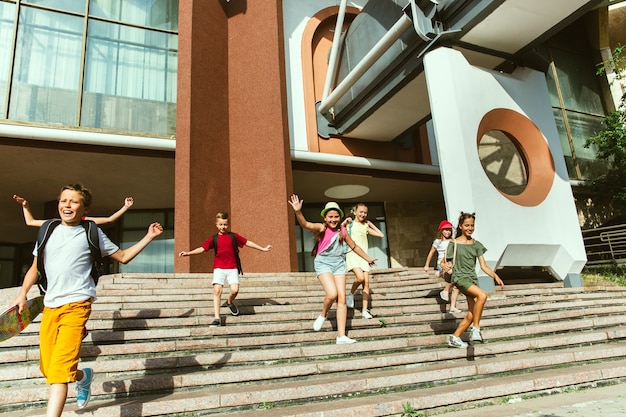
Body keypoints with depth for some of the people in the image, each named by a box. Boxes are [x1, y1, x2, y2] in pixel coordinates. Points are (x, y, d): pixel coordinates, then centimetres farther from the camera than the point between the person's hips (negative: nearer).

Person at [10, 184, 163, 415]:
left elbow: (123, 256, 10)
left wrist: (148, 237, 6)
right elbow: (35, 267, 20)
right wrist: (22, 294, 7)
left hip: (76, 305, -5)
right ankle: (84, 377, 41)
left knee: (59, 369, -14)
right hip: (49, 306, 5)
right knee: (47, 368, 11)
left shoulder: (92, 233, 3)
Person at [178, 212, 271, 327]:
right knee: (217, 290, -13)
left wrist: (262, 249, 12)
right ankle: (217, 318, -7)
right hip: (219, 268, 0)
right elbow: (202, 249, 2)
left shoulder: (233, 236, 6)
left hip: (232, 268, 0)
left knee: (235, 290, -15)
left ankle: (230, 302, 21)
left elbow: (247, 242, 11)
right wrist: (188, 253, -11)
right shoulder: (213, 239, 6)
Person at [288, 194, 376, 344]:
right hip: (323, 263, -4)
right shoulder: (321, 228, -6)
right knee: (332, 293, -24)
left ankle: (341, 336, 3)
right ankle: (323, 315, 10)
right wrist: (298, 212, -44)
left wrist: (368, 259, 29)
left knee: (342, 298, -3)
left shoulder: (342, 230, 7)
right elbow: (306, 225, -26)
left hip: (339, 264, 4)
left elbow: (354, 246, 21)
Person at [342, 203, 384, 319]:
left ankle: (365, 310, -1)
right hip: (352, 254, -4)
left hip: (363, 255, 4)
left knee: (366, 281, -5)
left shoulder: (365, 226, 16)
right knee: (360, 277, -26)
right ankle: (351, 294, 2)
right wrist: (344, 222, -9)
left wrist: (371, 224, 17)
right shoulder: (349, 223, 6)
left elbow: (381, 235, 16)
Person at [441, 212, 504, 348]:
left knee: (471, 315, 1)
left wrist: (496, 276, -7)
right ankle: (475, 328, -18)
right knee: (482, 295, -30)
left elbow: (483, 266, 8)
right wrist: (445, 266, -24)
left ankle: (454, 338, 17)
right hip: (460, 277, -6)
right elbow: (444, 263, -1)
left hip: (473, 279, 6)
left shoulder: (476, 244, 10)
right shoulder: (454, 244, -2)